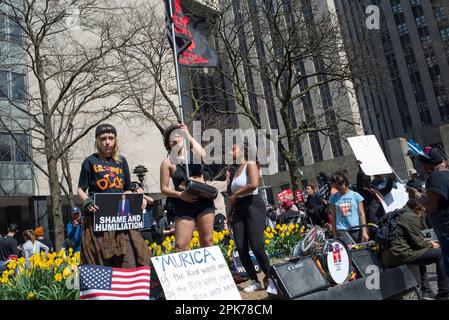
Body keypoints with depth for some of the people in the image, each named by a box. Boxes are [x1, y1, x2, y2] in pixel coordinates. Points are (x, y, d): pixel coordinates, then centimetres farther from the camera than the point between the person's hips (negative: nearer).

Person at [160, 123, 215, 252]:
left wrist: (188, 135, -6)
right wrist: (180, 195, -15)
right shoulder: (168, 162, 3)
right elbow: (164, 189, 2)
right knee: (180, 245, -8)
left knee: (207, 241, 5)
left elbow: (203, 155, -16)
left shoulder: (193, 153, 9)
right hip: (184, 204, -2)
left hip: (204, 201, 2)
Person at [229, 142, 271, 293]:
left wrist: (236, 194, -9)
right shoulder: (236, 171, 19)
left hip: (253, 206, -7)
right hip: (238, 209, 7)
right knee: (241, 248, -2)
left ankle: (269, 276, 7)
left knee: (256, 245, -13)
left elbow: (254, 184, -21)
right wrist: (231, 212, 5)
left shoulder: (251, 164, -2)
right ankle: (254, 281, 9)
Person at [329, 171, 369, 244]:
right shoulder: (333, 198, 6)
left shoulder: (355, 195, 5)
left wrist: (364, 231, 0)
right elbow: (333, 216, 8)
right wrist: (334, 233, 5)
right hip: (342, 230, -1)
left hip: (357, 230, 1)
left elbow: (362, 214, 5)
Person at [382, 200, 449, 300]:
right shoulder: (411, 217, -7)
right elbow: (418, 242, -9)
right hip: (400, 255, -10)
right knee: (440, 254, -6)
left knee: (421, 253, 35)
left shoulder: (398, 215, 22)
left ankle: (426, 293, 30)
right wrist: (431, 245, 9)